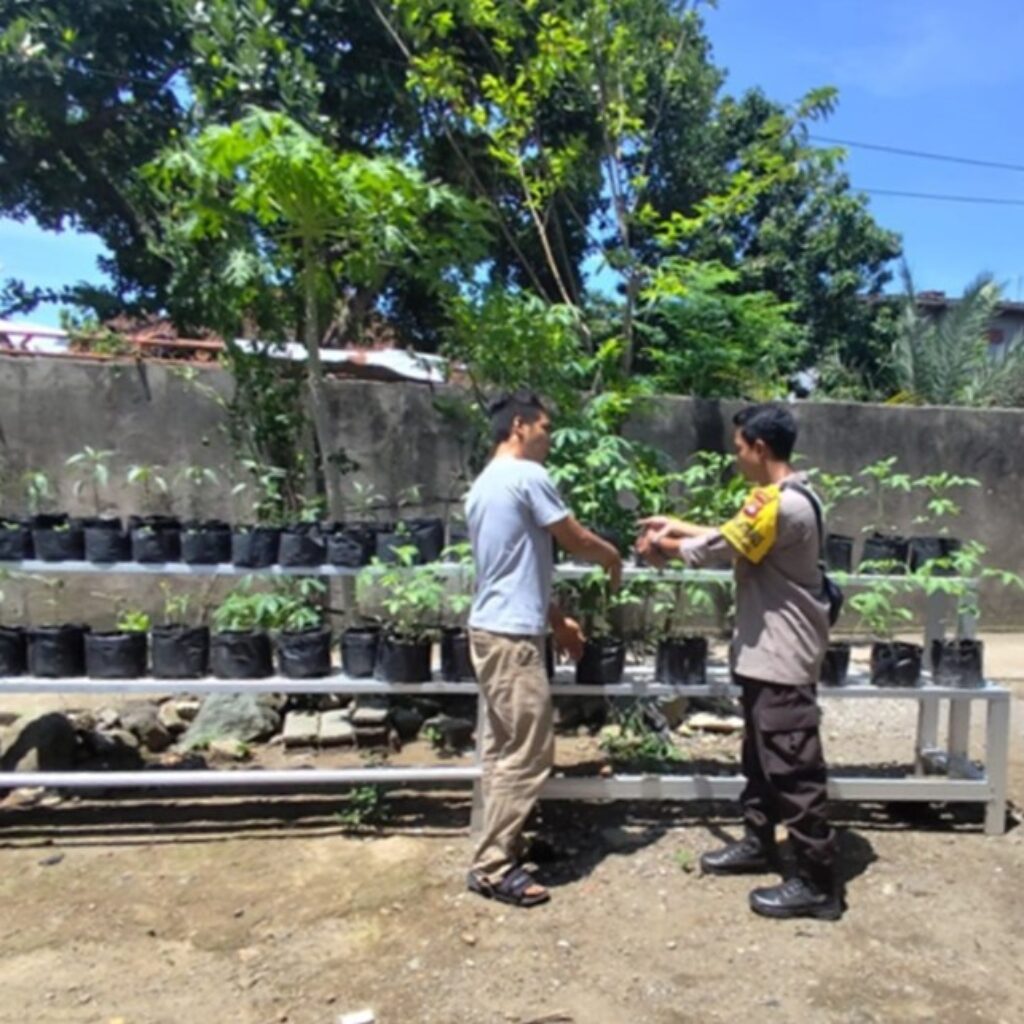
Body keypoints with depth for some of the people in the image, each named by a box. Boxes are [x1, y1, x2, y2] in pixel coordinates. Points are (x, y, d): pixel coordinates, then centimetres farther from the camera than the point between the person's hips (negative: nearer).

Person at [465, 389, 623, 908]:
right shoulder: (527, 476, -13)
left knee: (503, 746, 17)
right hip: (512, 635, -10)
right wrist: (613, 556, 15)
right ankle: (492, 866, 6)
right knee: (527, 752, -3)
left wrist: (557, 620, 22)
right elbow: (577, 540, -6)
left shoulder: (484, 484, 17)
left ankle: (499, 846, 27)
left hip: (491, 628, 10)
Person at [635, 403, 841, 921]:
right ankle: (759, 843, 37)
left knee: (794, 769, -2)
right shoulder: (784, 498, 11)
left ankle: (817, 883, 9)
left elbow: (717, 550, -18)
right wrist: (676, 525, 17)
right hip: (766, 652, 11)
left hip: (782, 658, -11)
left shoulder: (780, 503, -23)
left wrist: (663, 547, -1)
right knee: (761, 756, 22)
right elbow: (733, 538, 19)